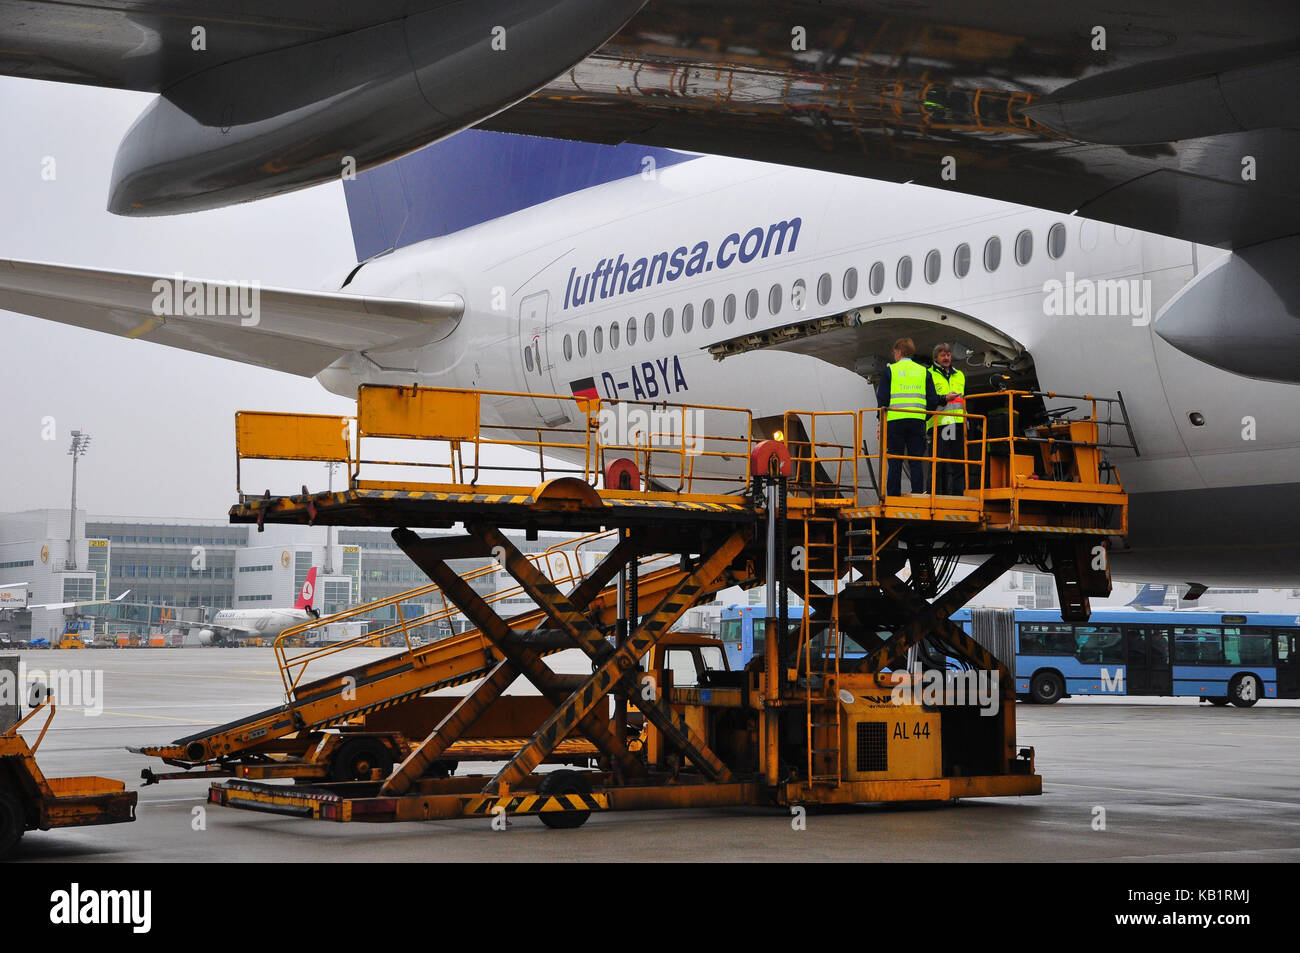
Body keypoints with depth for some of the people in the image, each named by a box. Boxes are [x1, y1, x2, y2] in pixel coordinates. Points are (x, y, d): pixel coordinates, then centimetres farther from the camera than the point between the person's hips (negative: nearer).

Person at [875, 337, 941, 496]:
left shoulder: (890, 370, 3)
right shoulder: (924, 371, 11)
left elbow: (882, 399, -1)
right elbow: (933, 400, 7)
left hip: (895, 420, -2)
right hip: (918, 422, 2)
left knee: (895, 463, 1)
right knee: (916, 462, 4)